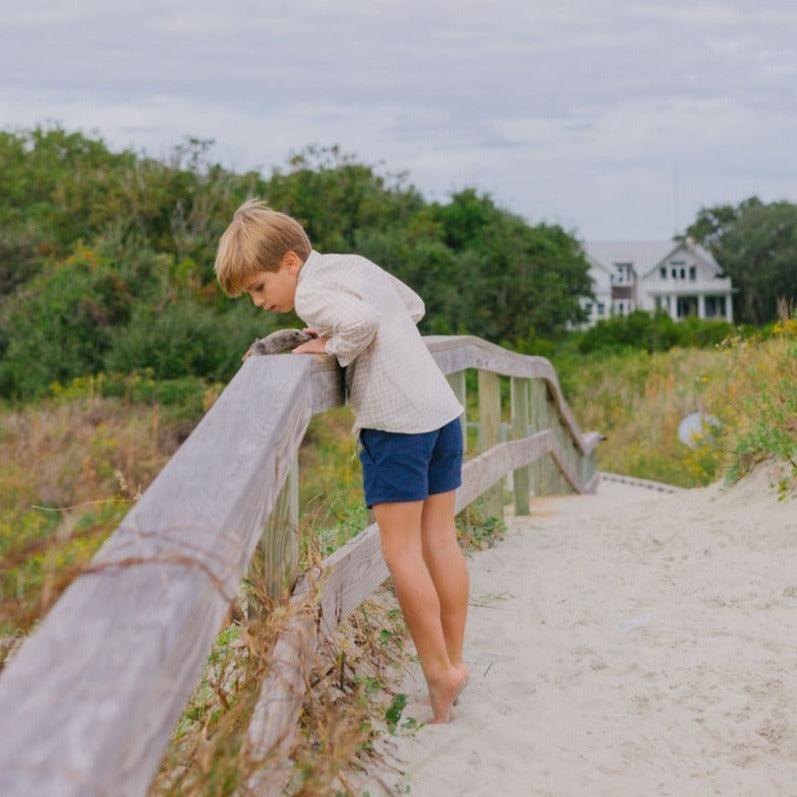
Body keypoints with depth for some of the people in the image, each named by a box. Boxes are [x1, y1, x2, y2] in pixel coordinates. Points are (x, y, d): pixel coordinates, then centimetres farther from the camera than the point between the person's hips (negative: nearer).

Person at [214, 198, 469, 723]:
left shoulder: (311, 291, -9)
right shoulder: (356, 263, 18)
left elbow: (361, 320, -28)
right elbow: (415, 307, 28)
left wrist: (335, 346, -9)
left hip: (395, 421, -9)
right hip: (443, 408, 9)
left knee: (400, 549, -1)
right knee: (440, 539, 12)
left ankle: (439, 671, 1)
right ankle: (453, 659, 18)